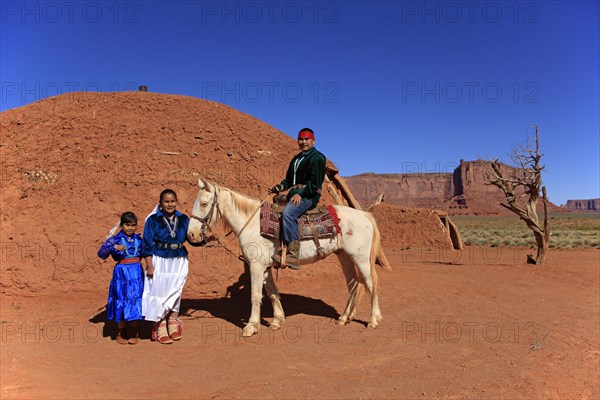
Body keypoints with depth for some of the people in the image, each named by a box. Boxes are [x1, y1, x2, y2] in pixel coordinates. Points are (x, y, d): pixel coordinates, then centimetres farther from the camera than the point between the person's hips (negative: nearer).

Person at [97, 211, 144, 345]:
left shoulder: (138, 239, 7)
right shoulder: (115, 239, -4)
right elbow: (101, 253, -14)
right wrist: (114, 247, -27)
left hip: (137, 272, 3)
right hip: (121, 272, -3)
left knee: (135, 300, 6)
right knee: (122, 300, 4)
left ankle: (133, 332, 21)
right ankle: (120, 332, 21)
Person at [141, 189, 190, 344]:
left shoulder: (184, 219, 3)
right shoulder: (153, 220, -6)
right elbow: (147, 244, -6)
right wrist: (149, 266, -9)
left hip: (178, 262, 3)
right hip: (159, 261, -3)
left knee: (175, 293, 13)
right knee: (159, 293, 4)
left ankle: (173, 326, 28)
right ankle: (159, 329, 17)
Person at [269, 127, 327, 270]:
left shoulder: (317, 158, -4)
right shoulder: (296, 158, 23)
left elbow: (316, 182, -14)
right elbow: (289, 179, 25)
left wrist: (301, 194, -24)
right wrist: (278, 187, 6)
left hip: (309, 195, -10)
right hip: (294, 194, 10)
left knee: (288, 212, -35)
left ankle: (293, 255, -37)